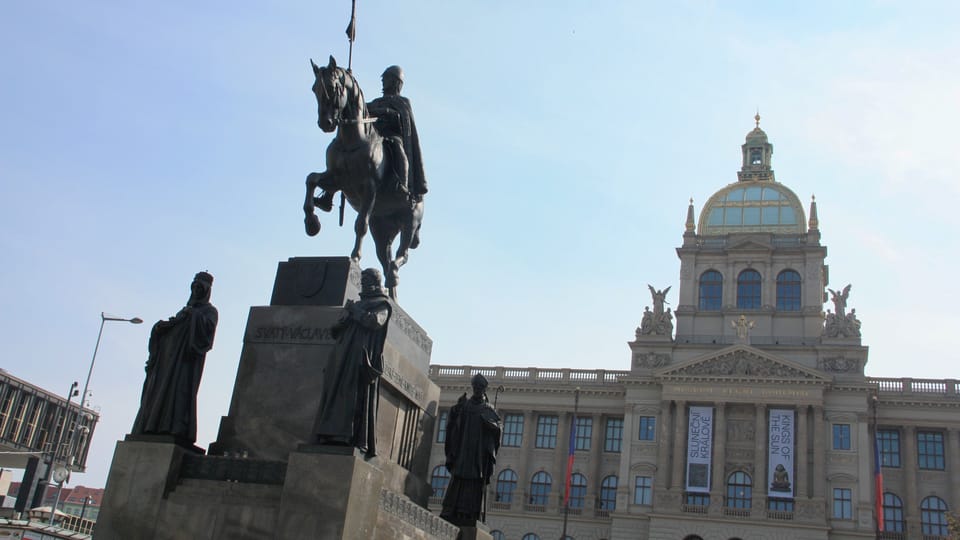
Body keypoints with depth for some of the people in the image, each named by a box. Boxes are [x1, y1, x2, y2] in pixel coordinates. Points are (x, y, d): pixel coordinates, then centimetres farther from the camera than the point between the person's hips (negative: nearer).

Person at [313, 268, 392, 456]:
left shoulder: (382, 304, 9)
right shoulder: (357, 304, 28)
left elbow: (375, 321, -13)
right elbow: (335, 330, 22)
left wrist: (355, 311, -2)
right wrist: (345, 316, 1)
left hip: (362, 357, -7)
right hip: (343, 356, 7)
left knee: (356, 394, -16)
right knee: (336, 392, -5)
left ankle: (355, 436, -22)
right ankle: (333, 433, -11)